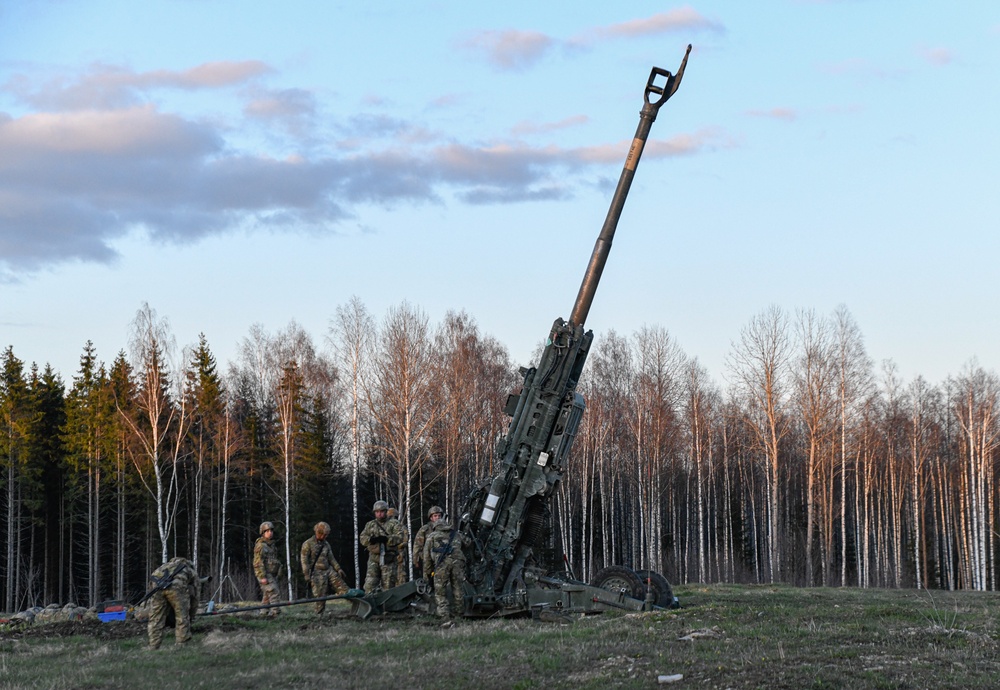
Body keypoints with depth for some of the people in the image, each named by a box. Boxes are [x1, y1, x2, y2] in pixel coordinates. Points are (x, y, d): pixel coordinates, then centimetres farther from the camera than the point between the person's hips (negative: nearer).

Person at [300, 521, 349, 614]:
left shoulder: (326, 544, 16)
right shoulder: (308, 544, -4)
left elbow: (331, 558, 20)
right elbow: (304, 560, -8)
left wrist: (338, 569, 12)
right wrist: (306, 574, -15)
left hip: (329, 571, 6)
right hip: (317, 573, -6)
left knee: (342, 586, -4)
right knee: (320, 596, -6)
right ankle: (319, 615, 0)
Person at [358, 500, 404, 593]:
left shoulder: (394, 524, 7)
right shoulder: (370, 525, 16)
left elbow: (399, 538, -7)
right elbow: (362, 538, 5)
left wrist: (386, 539, -22)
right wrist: (371, 539, -17)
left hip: (388, 560, -2)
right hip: (374, 558, 2)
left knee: (387, 585, 3)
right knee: (369, 585, -9)